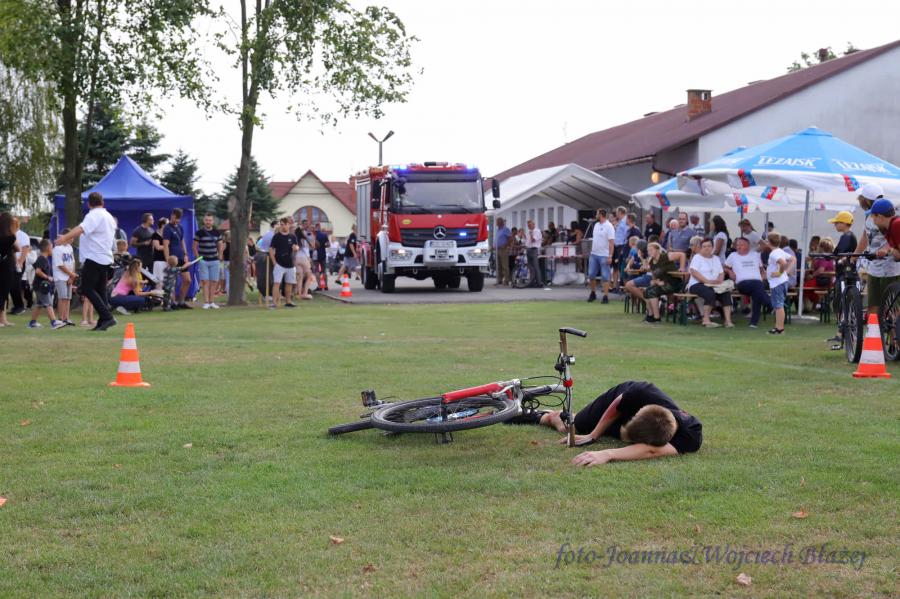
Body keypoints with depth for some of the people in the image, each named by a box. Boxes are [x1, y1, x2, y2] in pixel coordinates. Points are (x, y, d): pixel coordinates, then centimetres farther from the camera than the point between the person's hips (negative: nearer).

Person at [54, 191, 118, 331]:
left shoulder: (94, 215, -10)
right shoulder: (109, 217, 19)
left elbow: (81, 228, -28)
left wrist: (65, 237, -37)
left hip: (94, 258, -9)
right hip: (106, 258, 9)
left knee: (87, 288, -7)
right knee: (100, 291, 10)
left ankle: (107, 317, -17)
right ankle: (102, 323, 7)